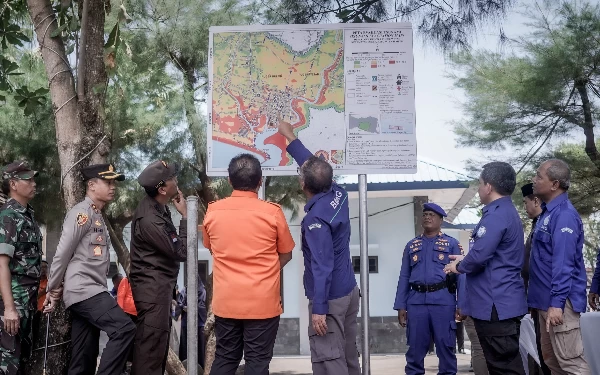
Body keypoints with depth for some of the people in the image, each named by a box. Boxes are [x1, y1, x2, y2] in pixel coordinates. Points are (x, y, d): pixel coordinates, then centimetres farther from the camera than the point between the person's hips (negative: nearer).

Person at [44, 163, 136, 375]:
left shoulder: (97, 216, 21)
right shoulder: (82, 212, -8)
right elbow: (62, 254, -11)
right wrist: (53, 291, -5)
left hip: (90, 292, 9)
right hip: (83, 291, -9)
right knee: (124, 328, -21)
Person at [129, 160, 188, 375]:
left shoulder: (157, 207, 6)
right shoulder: (149, 219, -25)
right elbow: (181, 252, -19)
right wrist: (185, 216, -14)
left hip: (159, 285, 10)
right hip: (153, 287, -10)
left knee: (158, 341, 18)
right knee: (151, 344, -6)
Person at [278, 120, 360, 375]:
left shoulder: (316, 219, -23)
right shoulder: (339, 194, 0)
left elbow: (322, 266, -26)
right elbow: (314, 164, 17)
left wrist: (319, 309, -24)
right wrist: (290, 138, 25)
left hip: (330, 297, -9)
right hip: (350, 289, 9)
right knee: (349, 354, 16)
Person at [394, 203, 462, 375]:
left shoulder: (452, 244, 8)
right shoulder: (411, 245, 16)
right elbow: (404, 277, 14)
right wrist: (401, 306, 7)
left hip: (443, 300, -2)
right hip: (416, 301, 2)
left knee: (445, 345, 3)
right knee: (415, 346, 6)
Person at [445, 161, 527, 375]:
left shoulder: (496, 215, -18)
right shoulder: (507, 212, 16)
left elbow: (480, 256, -24)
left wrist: (460, 266, -5)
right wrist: (465, 261, 14)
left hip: (496, 305, -11)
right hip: (502, 302, 11)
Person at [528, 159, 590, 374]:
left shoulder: (564, 214, -16)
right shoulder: (548, 212, 14)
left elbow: (563, 263, -23)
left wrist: (556, 302, -26)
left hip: (558, 301, -10)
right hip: (546, 299, 10)